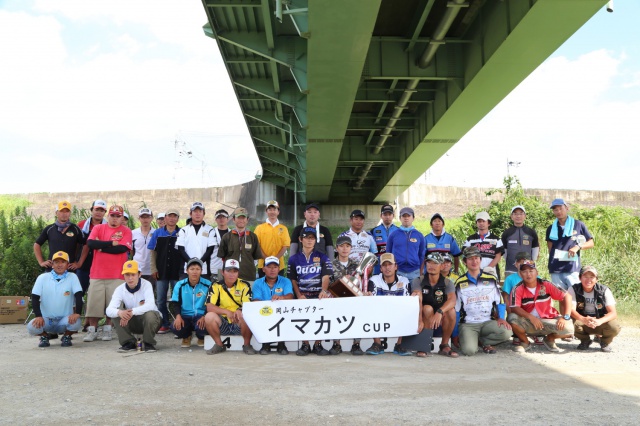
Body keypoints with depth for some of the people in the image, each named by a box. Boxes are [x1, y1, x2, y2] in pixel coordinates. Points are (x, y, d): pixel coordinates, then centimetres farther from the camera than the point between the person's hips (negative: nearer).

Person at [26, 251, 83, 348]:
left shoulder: (72, 277, -1)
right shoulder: (42, 277, 2)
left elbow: (78, 296, -8)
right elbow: (35, 298, -2)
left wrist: (77, 313, -24)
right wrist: (38, 316, -15)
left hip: (65, 320, -1)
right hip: (46, 319, 1)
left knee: (76, 322, -32)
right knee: (31, 327, -29)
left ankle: (67, 336, 3)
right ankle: (44, 336, 7)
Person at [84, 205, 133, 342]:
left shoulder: (126, 231, 3)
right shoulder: (98, 228, 8)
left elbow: (122, 248, -13)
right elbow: (90, 243, -9)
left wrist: (101, 246, -7)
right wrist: (111, 243, -11)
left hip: (117, 275, -1)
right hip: (97, 273, 1)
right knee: (94, 302, 2)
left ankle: (107, 329, 15)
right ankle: (92, 330, 12)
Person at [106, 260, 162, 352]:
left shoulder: (146, 285, -20)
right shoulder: (120, 289, -12)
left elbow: (150, 305, -35)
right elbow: (109, 310, -25)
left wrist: (132, 312, -48)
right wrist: (119, 312, -48)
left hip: (150, 320, -3)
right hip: (133, 322, 3)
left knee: (149, 314, -36)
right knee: (116, 312, -21)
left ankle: (148, 343, -10)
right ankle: (129, 343, -7)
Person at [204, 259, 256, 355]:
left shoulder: (244, 285, -1)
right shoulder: (216, 286, -1)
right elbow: (209, 307, -11)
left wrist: (240, 311, -34)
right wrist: (227, 312, -25)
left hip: (239, 323, -1)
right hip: (222, 324, 1)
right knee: (209, 316, -27)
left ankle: (247, 345, -7)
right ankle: (219, 345, -4)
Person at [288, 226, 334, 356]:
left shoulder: (322, 257, 10)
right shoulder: (294, 259, 13)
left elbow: (325, 277, -1)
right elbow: (293, 280, 10)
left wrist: (323, 291, -20)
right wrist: (299, 295, -6)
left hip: (318, 295, 0)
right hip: (302, 295, 1)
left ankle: (318, 344, -4)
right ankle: (305, 345, -7)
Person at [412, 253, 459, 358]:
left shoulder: (447, 283, -5)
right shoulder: (418, 281, -7)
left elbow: (452, 300, -25)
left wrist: (439, 312, -44)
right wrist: (419, 320, -42)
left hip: (441, 320, 1)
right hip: (425, 319, -1)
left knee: (451, 311, -29)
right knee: (427, 308, -32)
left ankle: (444, 346, -12)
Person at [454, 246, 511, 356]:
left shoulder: (491, 279, 8)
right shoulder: (460, 283, 4)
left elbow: (499, 302, 12)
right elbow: (456, 309, 6)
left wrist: (500, 318, -7)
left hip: (488, 322, 2)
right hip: (467, 324, -2)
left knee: (507, 332, -28)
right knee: (469, 350, -28)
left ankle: (482, 341, -1)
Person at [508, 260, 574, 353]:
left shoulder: (546, 285, -9)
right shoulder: (518, 289, -11)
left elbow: (567, 296, -7)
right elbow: (514, 308, -21)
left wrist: (565, 317, -18)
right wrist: (531, 317, -36)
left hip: (547, 320, 1)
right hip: (527, 324, -1)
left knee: (568, 328, -25)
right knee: (512, 318, -31)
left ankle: (549, 339, 12)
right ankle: (525, 342, 0)